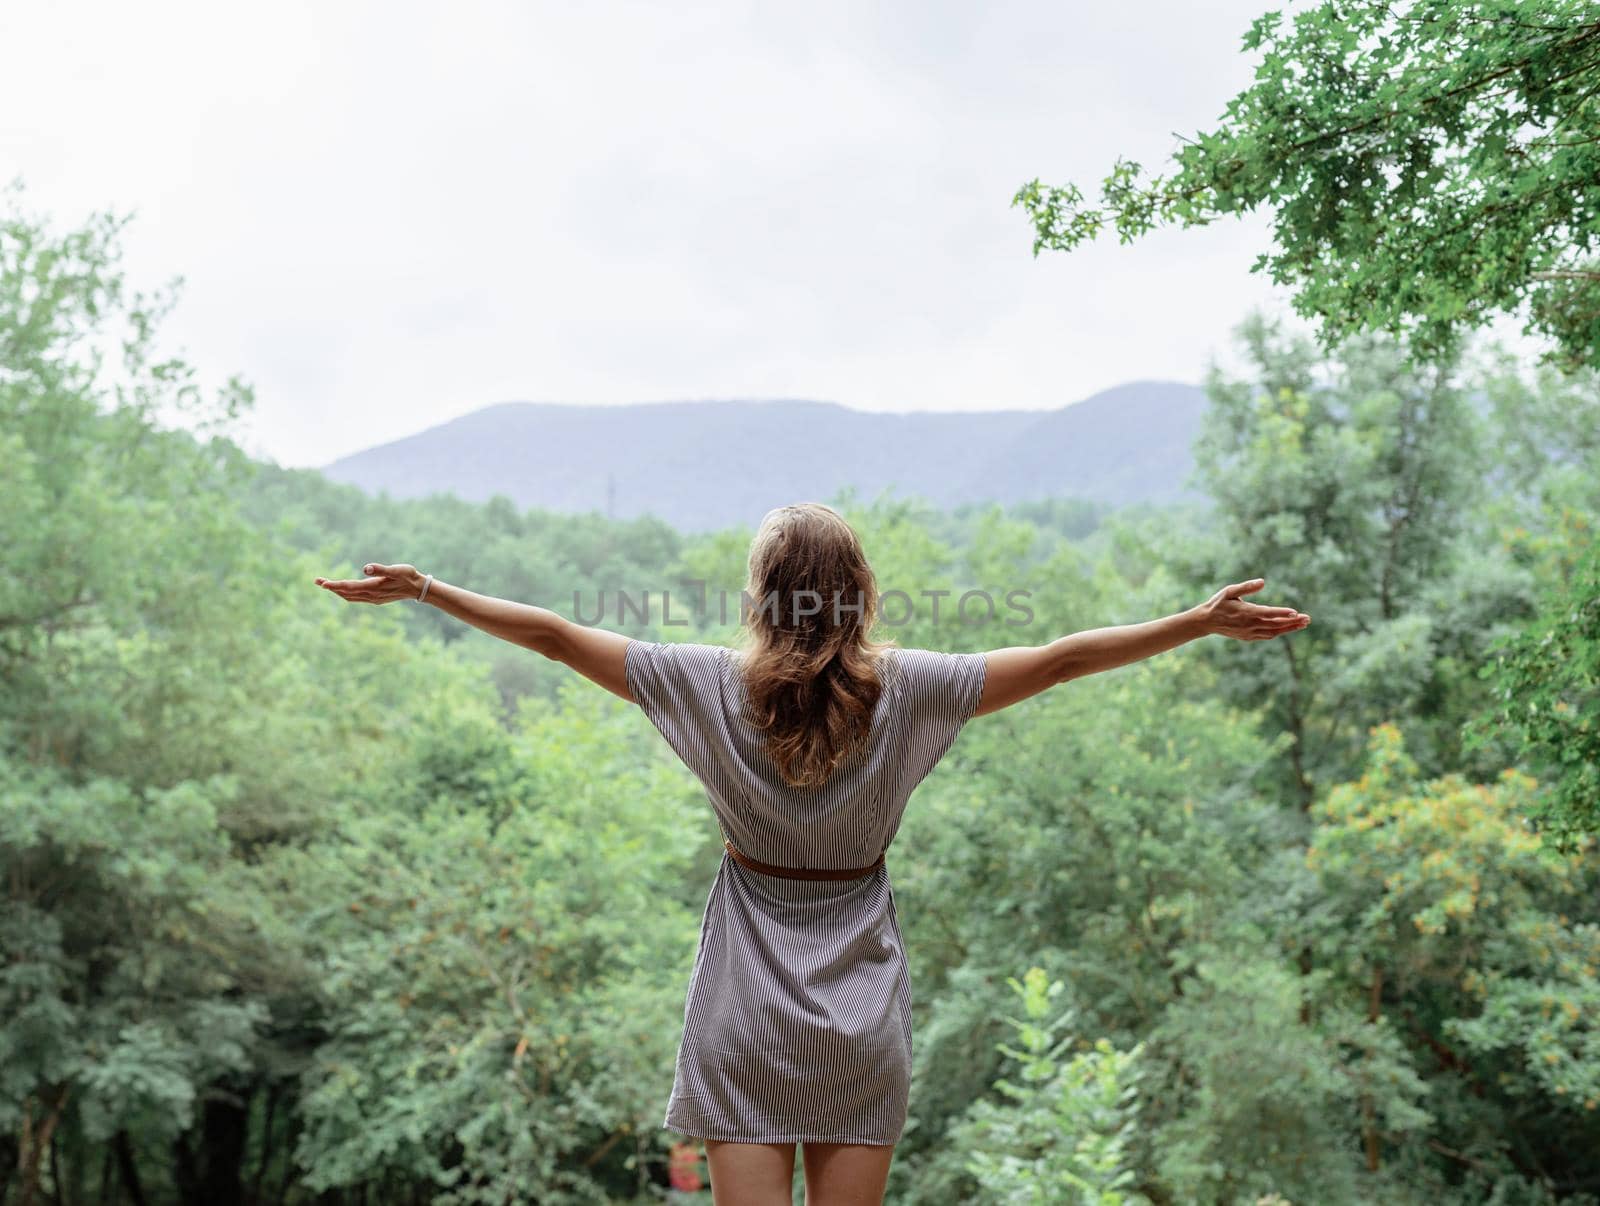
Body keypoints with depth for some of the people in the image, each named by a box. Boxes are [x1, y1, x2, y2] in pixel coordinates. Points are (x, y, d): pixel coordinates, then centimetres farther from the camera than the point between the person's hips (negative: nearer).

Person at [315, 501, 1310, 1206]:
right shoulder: (903, 690, -8)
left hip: (744, 1016, 0)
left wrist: (421, 589, 7)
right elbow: (1062, 660, -4)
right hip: (861, 1020, 1)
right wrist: (1200, 624, 3)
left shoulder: (715, 686, -7)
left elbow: (554, 635, -2)